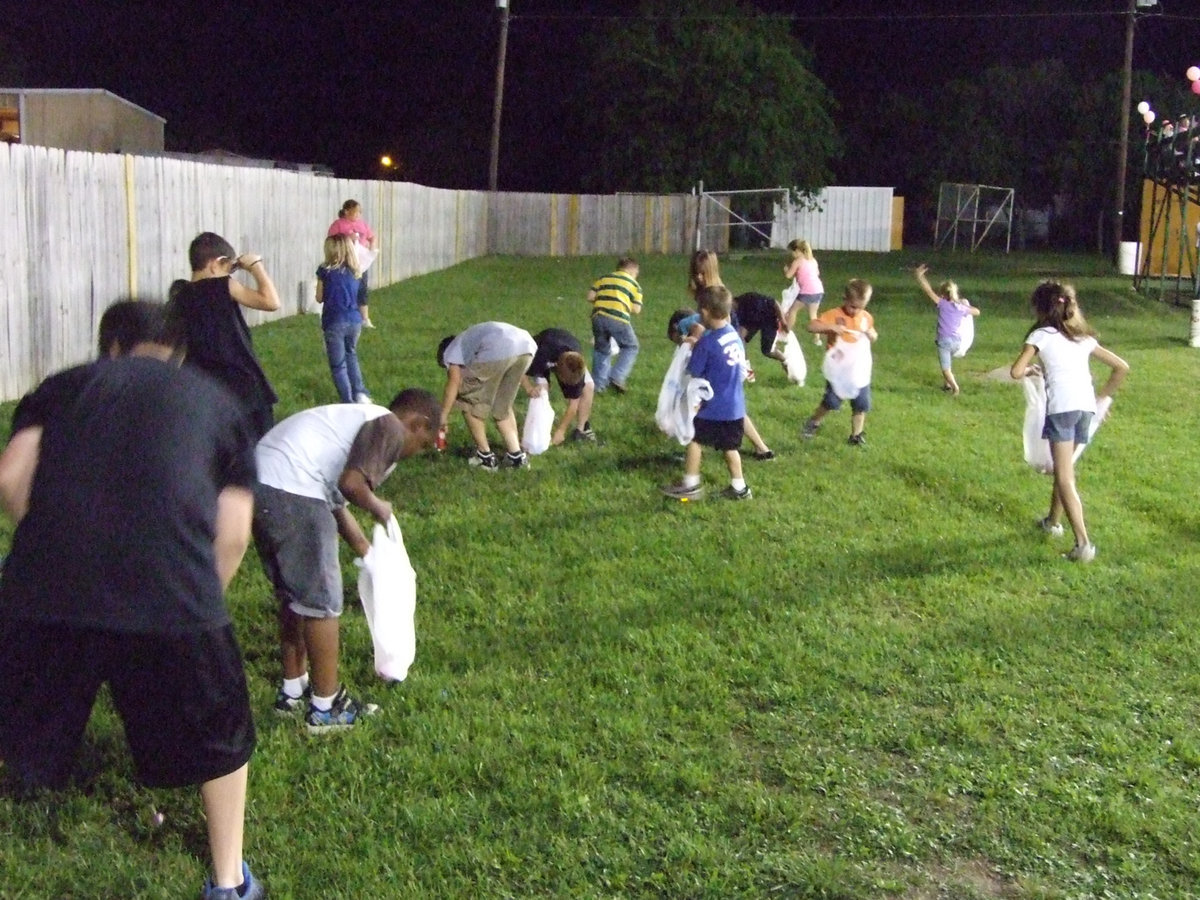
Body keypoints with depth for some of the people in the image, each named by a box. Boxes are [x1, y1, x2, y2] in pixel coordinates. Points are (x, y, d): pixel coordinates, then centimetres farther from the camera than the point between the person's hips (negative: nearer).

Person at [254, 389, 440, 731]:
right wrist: (377, 508, 3)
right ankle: (327, 708, 17)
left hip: (260, 481, 10)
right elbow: (352, 483, -18)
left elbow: (334, 500, 34)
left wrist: (367, 551, 42)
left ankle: (293, 690, 37)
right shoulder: (390, 428, -2)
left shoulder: (360, 421, 27)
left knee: (293, 596, 24)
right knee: (321, 602, 5)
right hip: (291, 491, -10)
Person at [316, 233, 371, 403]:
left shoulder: (325, 271, -7)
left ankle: (349, 402, 1)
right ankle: (360, 393, 13)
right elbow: (358, 296, 12)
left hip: (334, 323, -4)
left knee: (338, 365, 5)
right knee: (351, 356, 25)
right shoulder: (356, 272, 4)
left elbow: (319, 298, 1)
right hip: (354, 321, 4)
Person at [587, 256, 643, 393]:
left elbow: (590, 297, 12)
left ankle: (599, 384, 22)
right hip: (618, 318, -4)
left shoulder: (604, 278, 22)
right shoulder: (634, 284, 13)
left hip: (598, 316, 4)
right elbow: (636, 309, 4)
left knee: (601, 350, 20)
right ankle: (618, 377, 2)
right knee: (630, 348, 16)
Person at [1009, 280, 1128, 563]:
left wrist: (1031, 369, 17)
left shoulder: (1041, 335, 5)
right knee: (1063, 468, 26)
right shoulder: (1083, 337, 21)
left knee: (1065, 478, -8)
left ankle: (1083, 543, -18)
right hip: (1087, 406, 7)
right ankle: (1053, 520, 42)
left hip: (1061, 406, -7)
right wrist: (1103, 395, 27)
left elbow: (1016, 372, -4)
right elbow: (1121, 367, 21)